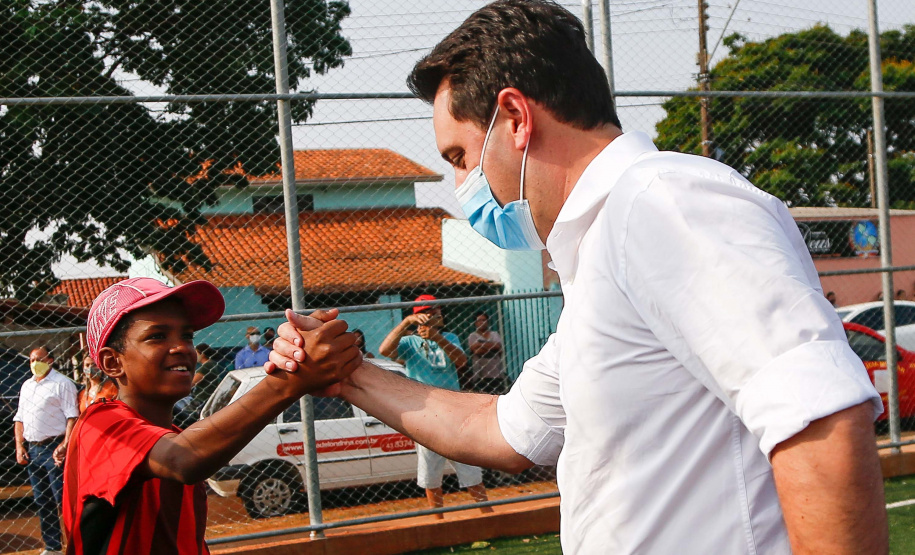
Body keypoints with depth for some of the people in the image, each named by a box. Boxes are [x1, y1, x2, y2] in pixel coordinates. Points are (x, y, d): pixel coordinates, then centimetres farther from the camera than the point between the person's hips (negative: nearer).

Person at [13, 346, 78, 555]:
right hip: (31, 450, 8)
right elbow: (19, 418, 20)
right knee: (42, 501, 12)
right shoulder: (27, 386, 18)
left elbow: (72, 416, -12)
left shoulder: (62, 383, -4)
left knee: (63, 499, -9)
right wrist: (19, 446, 8)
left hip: (53, 449, -7)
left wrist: (64, 446, -22)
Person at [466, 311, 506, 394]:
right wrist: (491, 346, -3)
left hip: (497, 375, 3)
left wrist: (480, 344, -5)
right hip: (480, 376, -3)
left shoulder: (495, 335, 15)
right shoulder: (473, 336, 7)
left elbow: (498, 346, -6)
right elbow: (477, 351, -11)